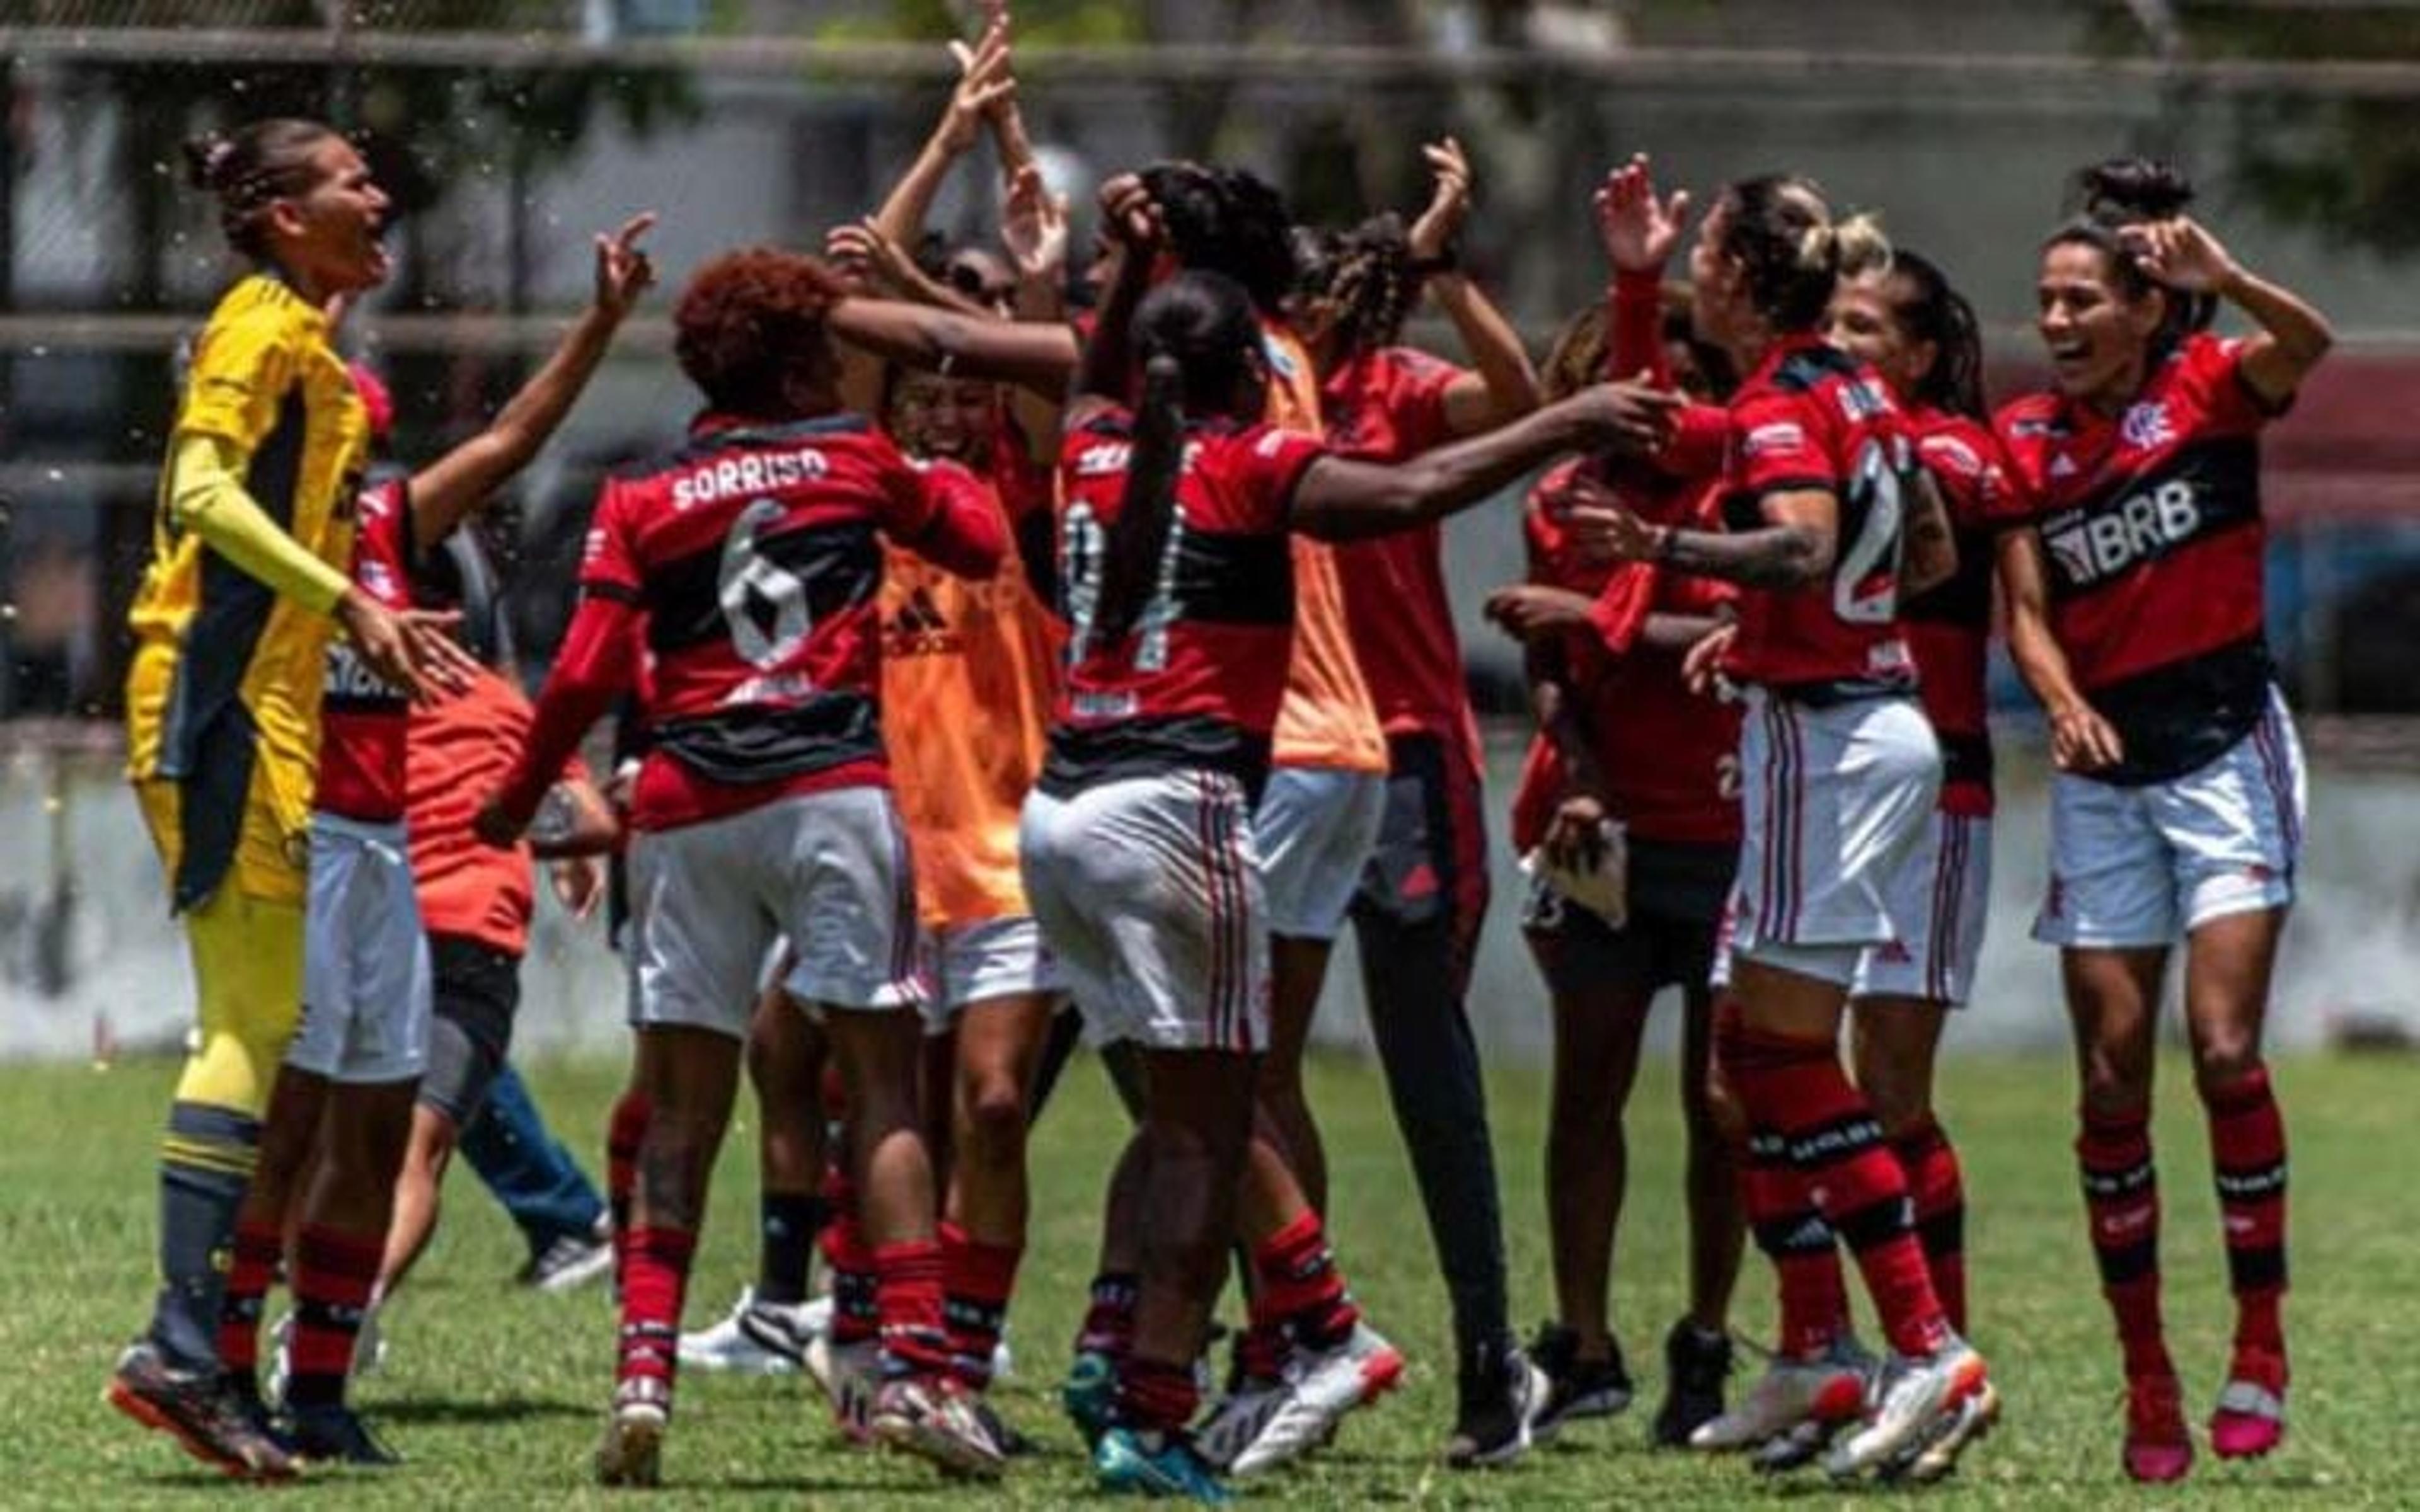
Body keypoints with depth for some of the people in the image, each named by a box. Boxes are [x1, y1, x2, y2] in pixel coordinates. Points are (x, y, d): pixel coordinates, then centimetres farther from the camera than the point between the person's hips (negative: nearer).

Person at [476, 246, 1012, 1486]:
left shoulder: (640, 501, 10)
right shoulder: (853, 461, 8)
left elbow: (585, 674, 2)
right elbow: (983, 545, 21)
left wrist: (516, 803, 15)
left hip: (683, 813, 2)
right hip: (829, 792, -2)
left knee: (682, 1103, 6)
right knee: (883, 1073, -2)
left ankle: (644, 1369, -5)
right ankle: (914, 1366, -12)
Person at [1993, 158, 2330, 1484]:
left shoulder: (2209, 388, -5)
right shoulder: (2027, 440, 5)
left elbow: (2306, 346, -27)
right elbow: (2027, 609, -1)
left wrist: (2226, 278, -47)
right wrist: (2062, 704, -22)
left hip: (2225, 750, -4)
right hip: (2103, 769, 4)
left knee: (2223, 1048, -15)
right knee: (2111, 1080, 0)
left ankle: (2260, 1347, -4)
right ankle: (2146, 1380, 6)